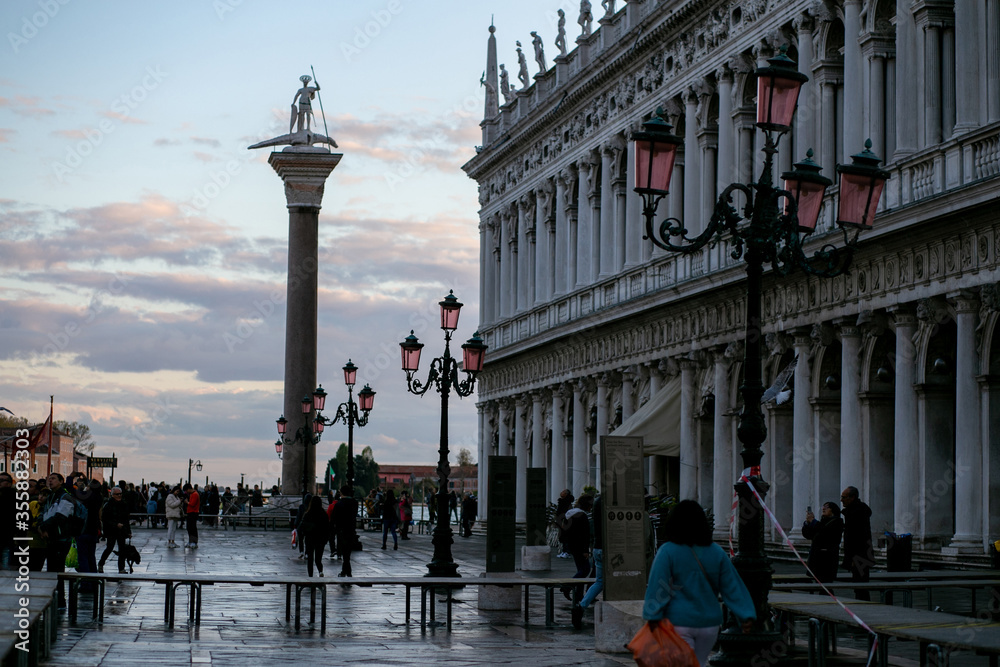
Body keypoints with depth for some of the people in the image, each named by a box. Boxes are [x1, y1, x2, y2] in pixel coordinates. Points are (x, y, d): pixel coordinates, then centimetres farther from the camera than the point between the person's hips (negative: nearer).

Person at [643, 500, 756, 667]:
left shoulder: (668, 552, -11)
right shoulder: (716, 552, 2)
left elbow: (657, 588, -13)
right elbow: (733, 587, 1)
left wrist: (653, 619, -11)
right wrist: (747, 615, 1)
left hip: (679, 623, -4)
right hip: (709, 622, 5)